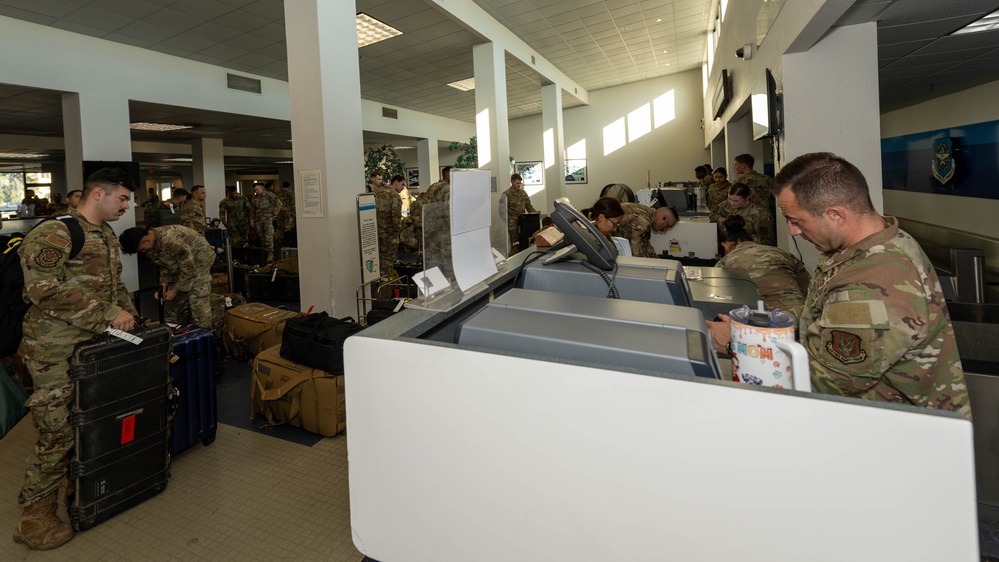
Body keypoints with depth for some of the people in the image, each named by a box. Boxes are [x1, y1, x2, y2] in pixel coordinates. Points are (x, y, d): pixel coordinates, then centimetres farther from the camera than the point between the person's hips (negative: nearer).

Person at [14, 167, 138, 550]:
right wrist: (108, 314, -22)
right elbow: (44, 290, -23)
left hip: (96, 345, 8)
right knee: (59, 432, -2)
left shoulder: (108, 237, 15)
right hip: (57, 350, -8)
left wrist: (126, 310, 6)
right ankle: (35, 518, 14)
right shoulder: (53, 233, -14)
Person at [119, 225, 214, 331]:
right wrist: (163, 287, -5)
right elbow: (164, 266, 8)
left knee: (199, 307, -14)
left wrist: (175, 290, -16)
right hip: (179, 267, 8)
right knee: (172, 306, 8)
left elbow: (189, 267, -25)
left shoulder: (171, 239, -33)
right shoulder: (150, 246, -6)